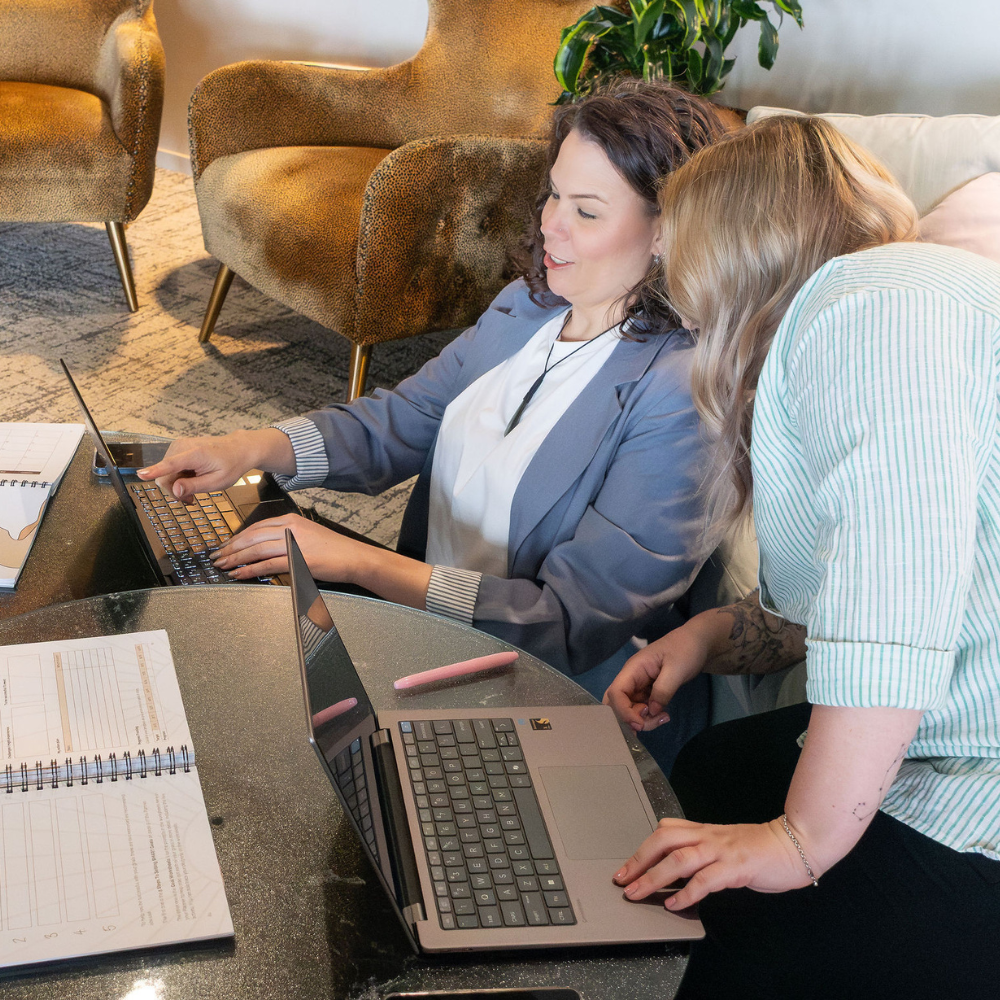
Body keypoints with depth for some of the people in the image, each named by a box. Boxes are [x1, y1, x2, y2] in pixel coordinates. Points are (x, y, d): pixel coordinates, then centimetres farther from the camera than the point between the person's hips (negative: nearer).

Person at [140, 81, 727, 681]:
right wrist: (256, 448, -9)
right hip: (415, 605, 7)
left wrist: (356, 561, -25)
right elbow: (399, 421, 10)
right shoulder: (526, 306, 4)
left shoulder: (684, 396, -21)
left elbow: (573, 625, -24)